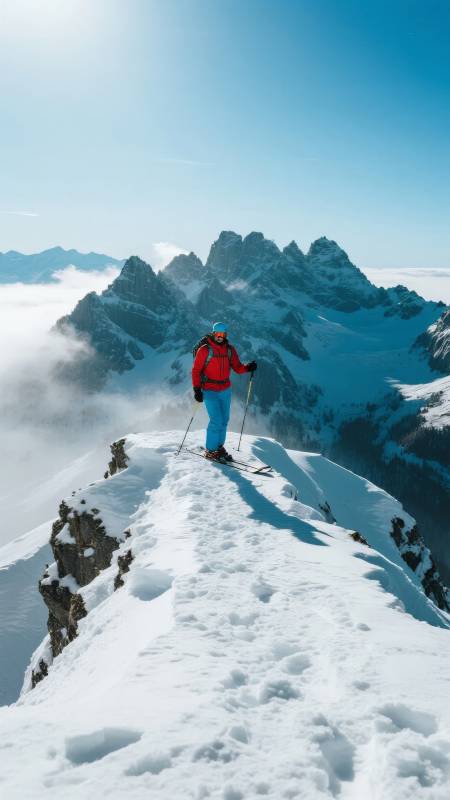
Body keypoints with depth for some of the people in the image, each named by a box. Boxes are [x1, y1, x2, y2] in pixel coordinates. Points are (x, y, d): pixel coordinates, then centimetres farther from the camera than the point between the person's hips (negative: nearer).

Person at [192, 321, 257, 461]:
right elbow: (196, 370, -9)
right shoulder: (205, 349, -10)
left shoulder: (230, 349, 4)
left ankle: (219, 446, 27)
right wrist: (197, 389, -17)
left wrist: (248, 367, -16)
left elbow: (237, 367, 4)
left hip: (225, 390, 5)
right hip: (210, 391, -5)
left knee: (224, 420, 10)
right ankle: (210, 450, 4)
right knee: (216, 420, -10)